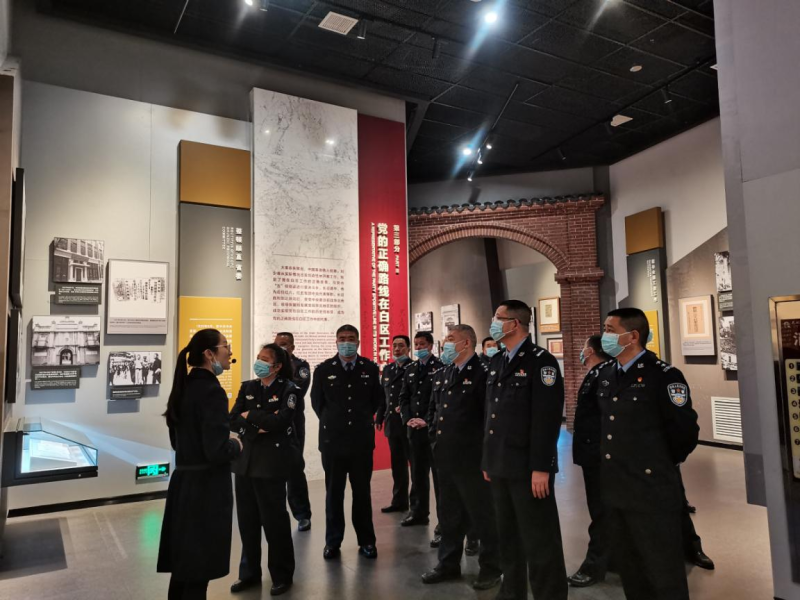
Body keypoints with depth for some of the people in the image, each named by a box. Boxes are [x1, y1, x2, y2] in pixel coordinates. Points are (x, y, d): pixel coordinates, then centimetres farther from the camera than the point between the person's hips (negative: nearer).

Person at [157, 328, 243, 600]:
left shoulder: (185, 387, 7)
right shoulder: (212, 391, -19)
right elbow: (217, 451, -25)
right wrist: (236, 445, -6)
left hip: (183, 481, 9)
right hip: (206, 487, -8)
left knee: (183, 564, 19)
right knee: (198, 570, 4)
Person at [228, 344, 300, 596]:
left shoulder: (288, 389, -7)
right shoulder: (247, 387, 9)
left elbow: (280, 420, -21)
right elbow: (232, 421, 1)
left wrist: (250, 416, -8)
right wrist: (256, 428, -15)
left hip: (272, 461, -5)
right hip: (245, 459, 5)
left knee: (274, 519, 4)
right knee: (246, 519, 12)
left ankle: (282, 575, 21)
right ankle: (249, 572, 30)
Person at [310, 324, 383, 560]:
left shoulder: (371, 369, 0)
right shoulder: (323, 370, -3)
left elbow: (377, 400, 10)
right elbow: (317, 402, 7)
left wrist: (363, 420, 10)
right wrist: (332, 423, 8)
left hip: (362, 440, 1)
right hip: (332, 440, 0)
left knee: (362, 492, 10)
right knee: (333, 493, 9)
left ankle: (366, 541, 22)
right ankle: (333, 542, 22)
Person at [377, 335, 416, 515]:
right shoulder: (387, 369, 14)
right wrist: (380, 418, 14)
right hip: (392, 423, 7)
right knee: (397, 465, 14)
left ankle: (416, 502, 14)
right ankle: (399, 501, 24)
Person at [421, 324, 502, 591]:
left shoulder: (482, 373, -13)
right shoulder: (441, 375, 12)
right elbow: (433, 408, 22)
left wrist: (485, 451, -14)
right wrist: (434, 435, 12)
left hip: (472, 458, -7)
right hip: (445, 457, 8)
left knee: (483, 515, 7)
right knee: (449, 514, 18)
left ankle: (491, 567, 24)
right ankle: (448, 563, 33)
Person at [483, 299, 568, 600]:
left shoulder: (541, 361, -11)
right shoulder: (496, 362, 12)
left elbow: (547, 418, -17)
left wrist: (541, 468, -20)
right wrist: (488, 460, 14)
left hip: (528, 468, -7)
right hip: (500, 466, 8)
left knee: (540, 541, 4)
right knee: (508, 537, 19)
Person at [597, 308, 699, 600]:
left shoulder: (664, 376, -15)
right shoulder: (605, 375, 8)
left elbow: (685, 432, -13)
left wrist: (662, 464, -1)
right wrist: (610, 466, 14)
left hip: (653, 492, -7)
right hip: (616, 491, 7)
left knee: (664, 576, 8)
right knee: (627, 566, 21)